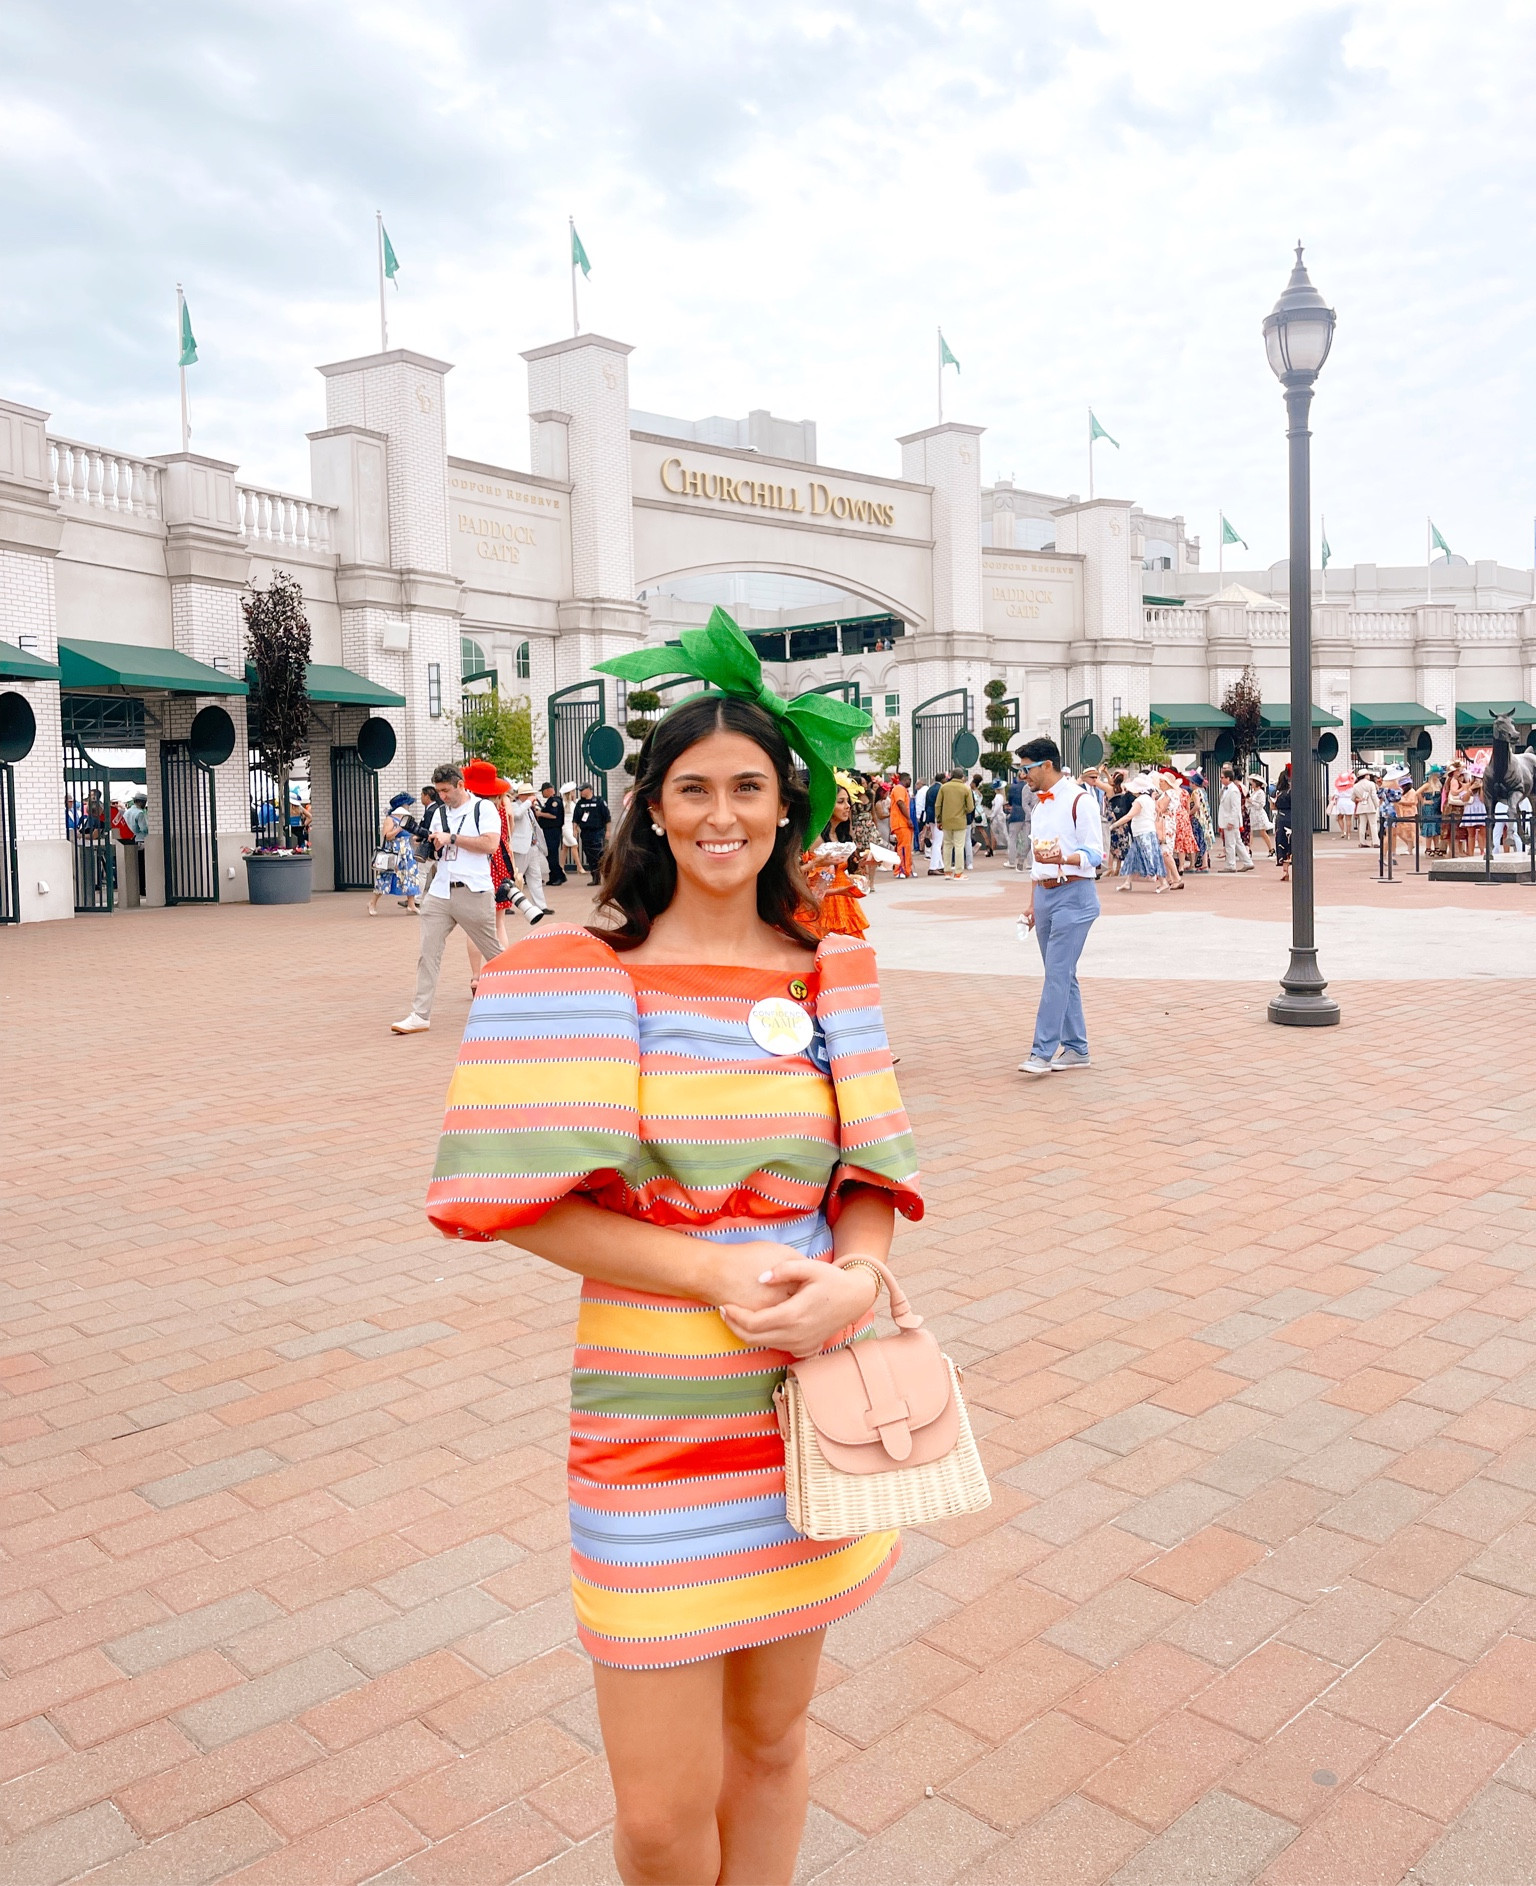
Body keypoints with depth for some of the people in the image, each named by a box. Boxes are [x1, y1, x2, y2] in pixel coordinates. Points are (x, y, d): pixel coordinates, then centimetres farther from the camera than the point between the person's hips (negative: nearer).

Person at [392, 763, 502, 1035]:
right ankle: (420, 1015, -4)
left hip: (473, 892, -5)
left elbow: (490, 844, -16)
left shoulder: (482, 808, -2)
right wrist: (428, 844, -2)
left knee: (493, 952, 7)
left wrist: (451, 838, -14)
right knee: (428, 952, -4)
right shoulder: (439, 812, 15)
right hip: (440, 892, 5)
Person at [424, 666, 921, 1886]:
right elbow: (526, 1201, -11)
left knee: (772, 1737, 19)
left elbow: (873, 1172, 5)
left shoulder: (828, 970, 4)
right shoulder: (584, 971, -7)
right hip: (657, 1412, -3)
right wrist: (716, 1272, -19)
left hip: (812, 1390, 4)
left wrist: (854, 1279, -16)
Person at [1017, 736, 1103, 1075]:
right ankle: (1075, 1048, 17)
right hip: (1044, 895, 8)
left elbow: (1095, 854, -13)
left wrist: (1061, 858, -31)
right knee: (1061, 975, 10)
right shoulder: (1040, 803, 17)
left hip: (1073, 895, -8)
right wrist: (1033, 904, 21)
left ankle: (1043, 1052, -13)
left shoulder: (1079, 800, -9)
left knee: (1057, 974, -11)